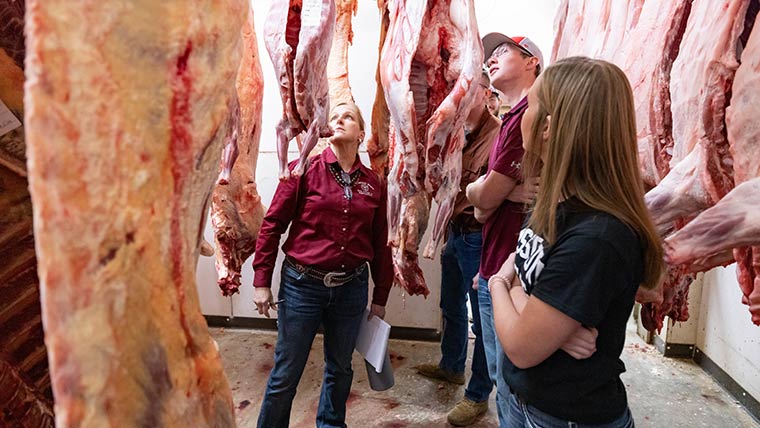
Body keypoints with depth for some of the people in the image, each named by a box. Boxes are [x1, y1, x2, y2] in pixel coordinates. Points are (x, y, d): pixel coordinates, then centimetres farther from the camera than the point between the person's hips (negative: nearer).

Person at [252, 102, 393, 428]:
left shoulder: (373, 183, 2)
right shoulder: (303, 170, -6)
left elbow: (380, 244, 7)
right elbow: (272, 224, -4)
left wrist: (380, 298, 10)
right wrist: (262, 282, -5)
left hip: (351, 288, 3)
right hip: (302, 285, -3)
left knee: (340, 368, 20)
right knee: (286, 373, 9)